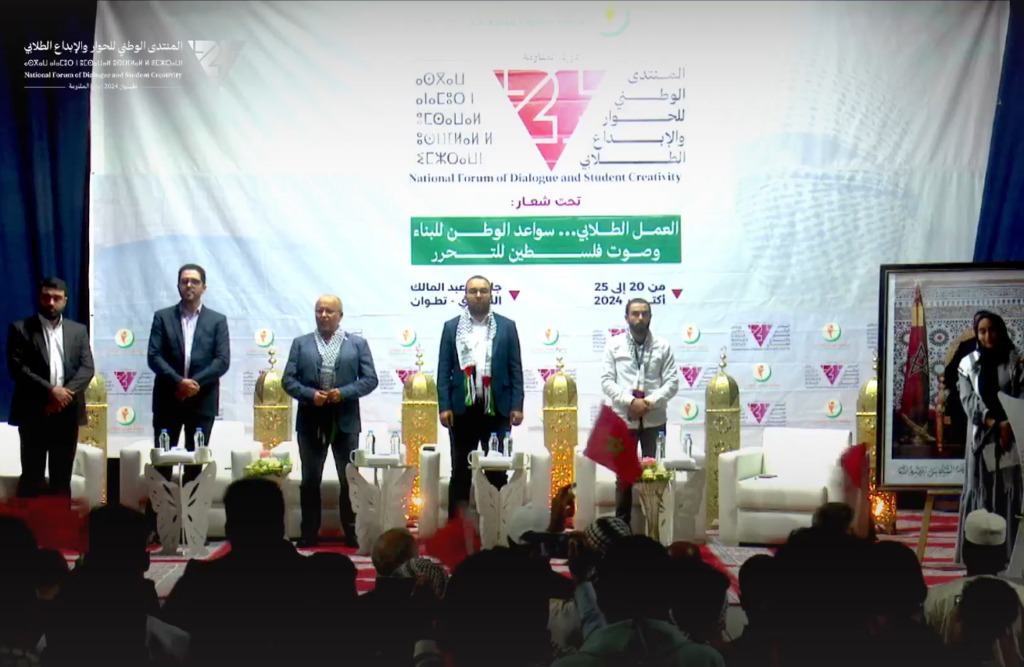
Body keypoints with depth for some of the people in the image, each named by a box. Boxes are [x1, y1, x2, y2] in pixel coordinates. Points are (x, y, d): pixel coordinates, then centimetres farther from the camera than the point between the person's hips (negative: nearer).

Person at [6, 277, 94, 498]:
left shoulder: (78, 331, 12)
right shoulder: (21, 329, 2)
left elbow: (87, 368, 2)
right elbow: (17, 369, -8)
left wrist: (66, 393, -14)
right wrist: (50, 390, -17)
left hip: (67, 413, 3)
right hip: (33, 413, -3)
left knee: (62, 477, 7)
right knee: (32, 476, -1)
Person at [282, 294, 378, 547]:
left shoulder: (358, 343, 5)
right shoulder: (301, 343, 7)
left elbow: (370, 379, 0)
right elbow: (288, 380, 2)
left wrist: (343, 393, -14)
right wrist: (310, 394, -15)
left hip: (345, 421, -1)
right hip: (310, 421, 1)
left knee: (349, 480, 5)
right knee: (310, 480, 6)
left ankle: (351, 533, 13)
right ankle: (309, 534, 12)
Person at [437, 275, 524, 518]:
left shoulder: (506, 326, 5)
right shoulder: (451, 327, 6)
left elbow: (515, 369, 4)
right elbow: (443, 370, 4)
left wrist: (517, 405, -4)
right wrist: (444, 406, -5)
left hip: (496, 409, 0)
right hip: (463, 409, 0)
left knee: (497, 471, 6)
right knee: (460, 471, 6)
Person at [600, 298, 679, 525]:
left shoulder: (663, 346, 4)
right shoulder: (614, 345, 4)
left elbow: (672, 382, -1)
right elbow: (607, 381, -2)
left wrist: (650, 402, -14)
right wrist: (630, 402, -15)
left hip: (654, 419, 0)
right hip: (623, 418, 0)